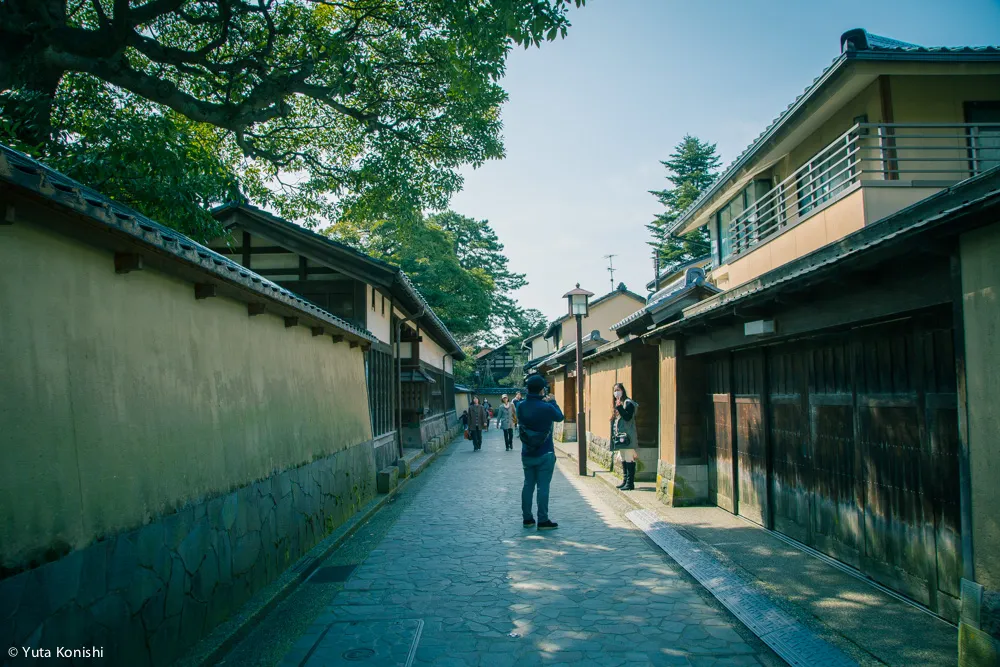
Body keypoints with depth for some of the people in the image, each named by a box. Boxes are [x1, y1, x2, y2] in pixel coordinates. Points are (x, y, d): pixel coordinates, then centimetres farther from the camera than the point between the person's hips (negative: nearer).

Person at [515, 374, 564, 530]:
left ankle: (527, 519, 21)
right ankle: (543, 521, 6)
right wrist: (552, 402, 14)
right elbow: (560, 417, -1)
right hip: (545, 454, -5)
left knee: (528, 485, 14)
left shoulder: (521, 407, -6)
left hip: (527, 454, 5)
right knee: (543, 487, 2)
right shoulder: (547, 408, -20)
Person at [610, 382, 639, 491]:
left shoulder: (628, 403, -9)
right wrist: (614, 435, 18)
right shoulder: (617, 403, 18)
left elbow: (628, 417, -21)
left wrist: (619, 407, -26)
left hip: (627, 436, -10)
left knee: (629, 460, -7)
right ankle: (625, 481, 20)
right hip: (620, 436, 10)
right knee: (623, 460, 14)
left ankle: (630, 483, -6)